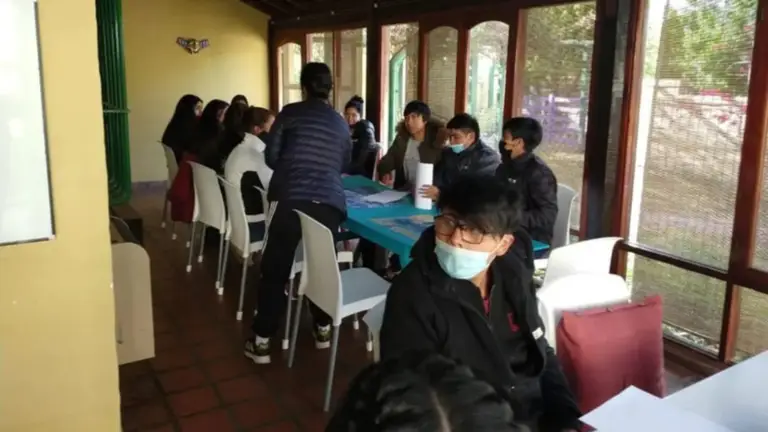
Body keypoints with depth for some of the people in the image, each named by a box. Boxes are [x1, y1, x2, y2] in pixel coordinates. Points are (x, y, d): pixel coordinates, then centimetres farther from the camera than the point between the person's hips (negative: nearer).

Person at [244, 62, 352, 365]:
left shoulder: (290, 113, 8)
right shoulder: (341, 123, 18)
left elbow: (271, 157, 8)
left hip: (291, 200, -3)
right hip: (330, 203, 3)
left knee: (274, 270, 5)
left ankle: (261, 341, 9)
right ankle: (323, 329, 29)